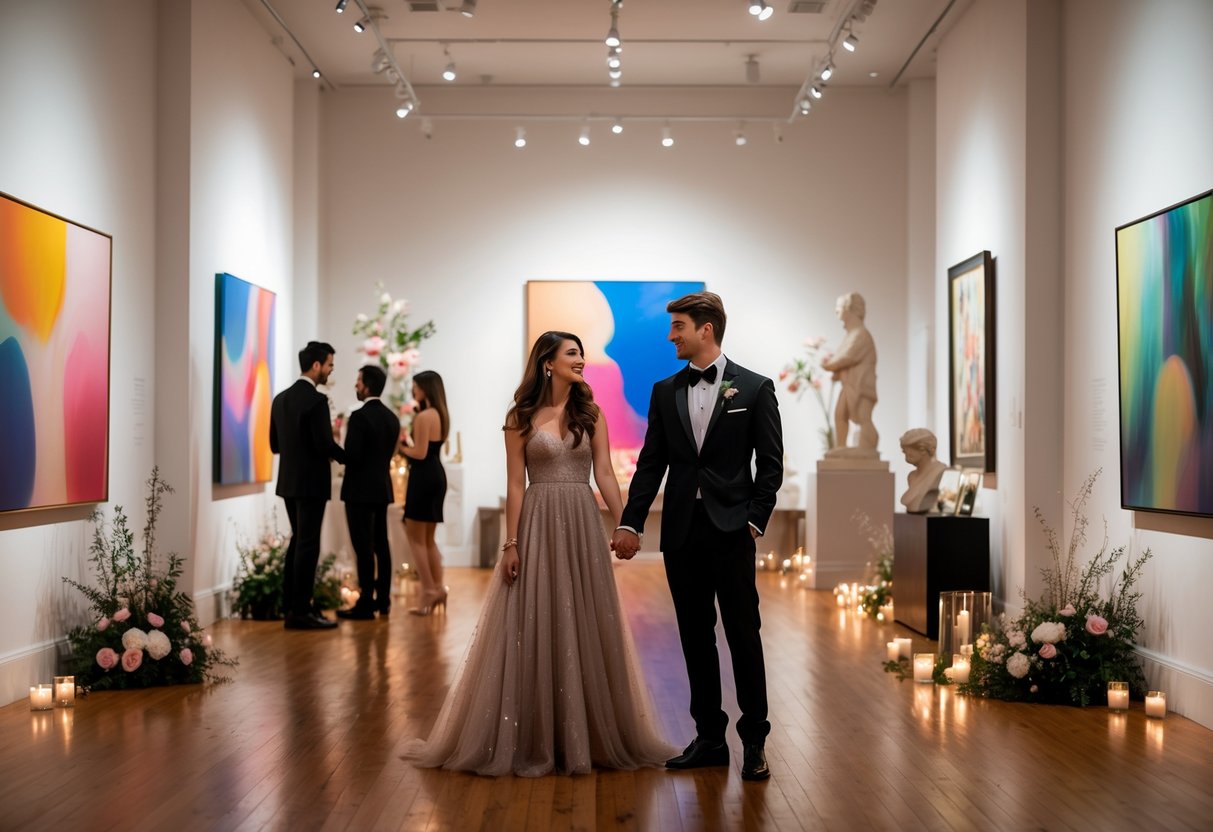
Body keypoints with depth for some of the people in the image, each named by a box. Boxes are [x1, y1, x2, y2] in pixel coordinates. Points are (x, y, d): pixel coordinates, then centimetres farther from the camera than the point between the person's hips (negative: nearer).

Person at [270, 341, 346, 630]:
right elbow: (325, 443, -19)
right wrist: (347, 457, -1)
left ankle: (290, 604, 22)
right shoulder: (316, 400, -17)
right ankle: (301, 611, -1)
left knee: (298, 540, 18)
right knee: (308, 544, -3)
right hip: (311, 483, -8)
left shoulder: (281, 398, 8)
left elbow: (274, 444, 12)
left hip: (288, 481, 8)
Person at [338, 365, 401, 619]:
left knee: (364, 547, -6)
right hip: (383, 487, 8)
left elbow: (351, 455, -19)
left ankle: (366, 604, -5)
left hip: (360, 489, -8)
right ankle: (383, 600, 18)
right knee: (381, 545, 12)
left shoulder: (360, 417, -16)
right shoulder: (392, 417, 9)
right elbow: (388, 453, 11)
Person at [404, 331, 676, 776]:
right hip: (538, 526, -2)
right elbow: (515, 485, -1)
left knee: (585, 629, 5)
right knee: (535, 631, 1)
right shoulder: (521, 417, 1)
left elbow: (605, 475, 3)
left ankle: (587, 736, 17)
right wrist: (511, 543, -7)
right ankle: (531, 738, 13)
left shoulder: (591, 414, 8)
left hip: (583, 526, 2)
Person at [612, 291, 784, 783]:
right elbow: (651, 464, 8)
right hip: (681, 531, 4)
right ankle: (709, 738, 17)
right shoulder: (665, 392, 10)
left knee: (744, 635, 0)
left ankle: (754, 742, 10)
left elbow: (770, 464, -1)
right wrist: (630, 523, 1)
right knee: (695, 637, 8)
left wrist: (755, 520, -8)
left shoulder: (754, 388, 0)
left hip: (730, 531, -4)